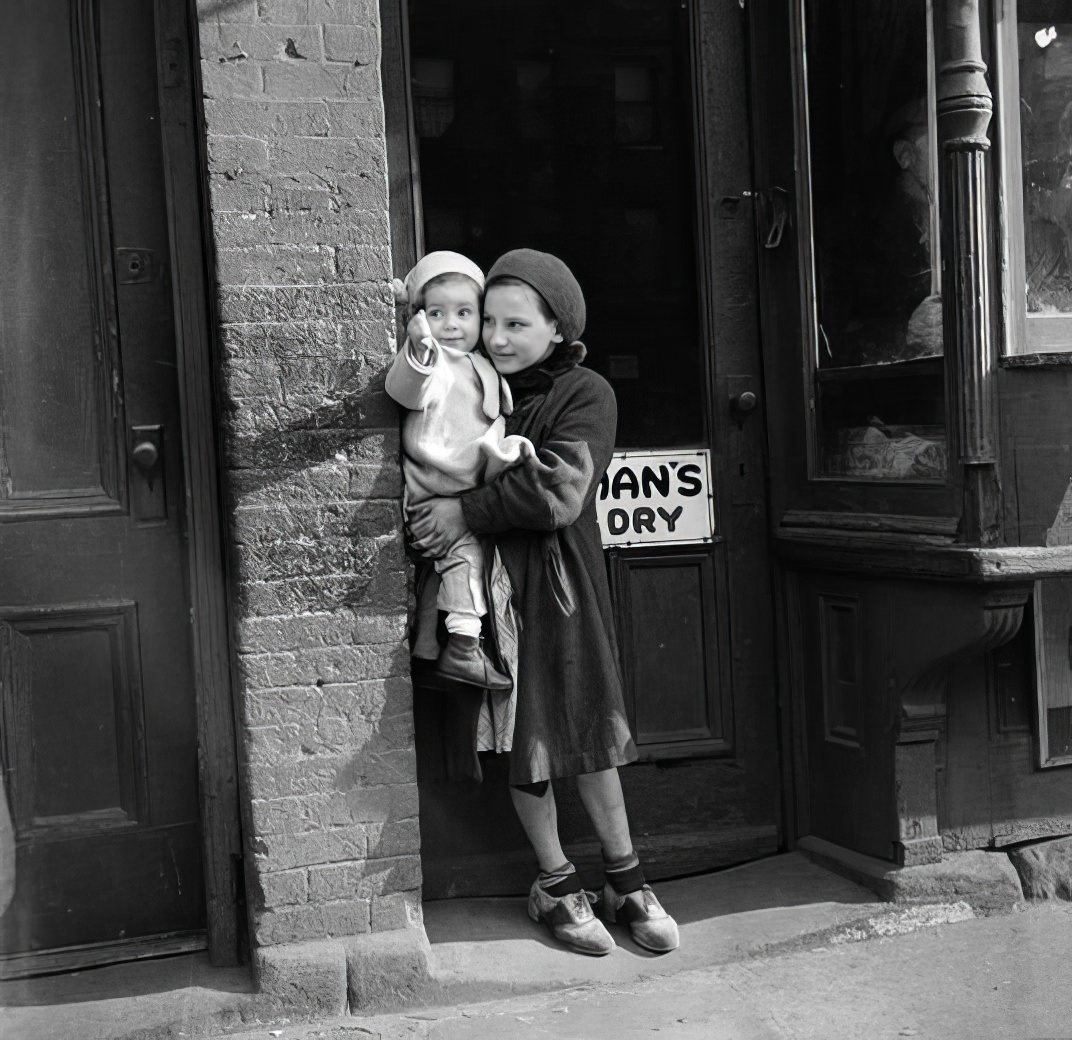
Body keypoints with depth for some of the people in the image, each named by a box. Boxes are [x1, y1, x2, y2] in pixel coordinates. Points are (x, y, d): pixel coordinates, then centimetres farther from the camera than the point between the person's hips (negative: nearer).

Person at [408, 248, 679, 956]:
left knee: (588, 728, 8)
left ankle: (625, 881, 24)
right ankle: (556, 885, 23)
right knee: (521, 738, 7)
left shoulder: (586, 394, -5)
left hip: (561, 583, -2)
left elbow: (557, 494, -18)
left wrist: (468, 512, -19)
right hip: (488, 580, 2)